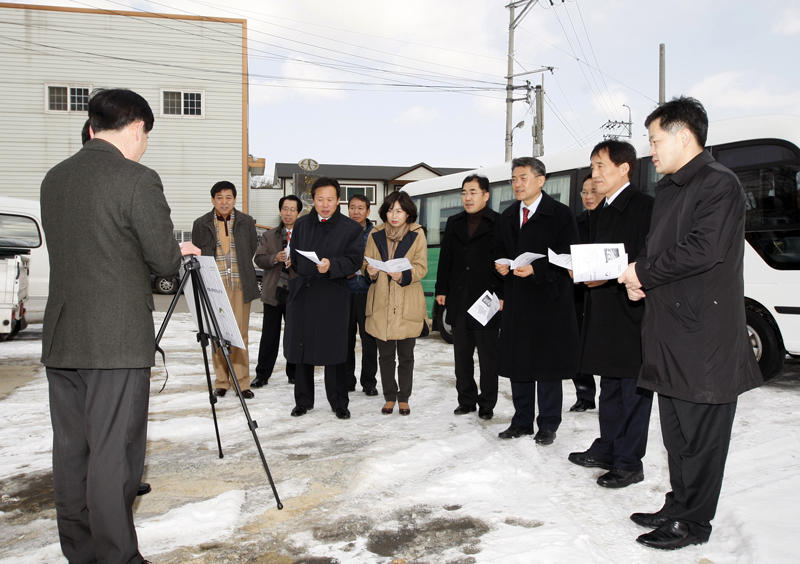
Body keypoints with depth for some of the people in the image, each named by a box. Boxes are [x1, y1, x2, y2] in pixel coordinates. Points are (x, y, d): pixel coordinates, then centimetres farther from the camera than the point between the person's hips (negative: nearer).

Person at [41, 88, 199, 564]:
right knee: (113, 453, 0)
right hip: (117, 341, -7)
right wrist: (178, 253, 13)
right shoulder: (138, 179, -11)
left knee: (71, 451, 14)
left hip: (61, 339, 7)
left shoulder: (54, 178, 11)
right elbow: (164, 261, -12)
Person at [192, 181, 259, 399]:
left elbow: (253, 249, 15)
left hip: (240, 285, 0)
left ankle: (242, 382, 6)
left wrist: (242, 270, 12)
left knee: (240, 334, -1)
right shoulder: (201, 224, 7)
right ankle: (221, 382, 13)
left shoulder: (246, 222, 8)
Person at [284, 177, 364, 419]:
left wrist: (332, 266, -23)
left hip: (332, 297, -4)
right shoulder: (301, 225, 14)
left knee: (334, 352, 0)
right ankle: (303, 400, 23)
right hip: (302, 294, 4)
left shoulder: (351, 228, 1)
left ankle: (339, 403, 13)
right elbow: (294, 257, 19)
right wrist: (303, 276, 10)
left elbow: (354, 260, -8)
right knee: (301, 349, 9)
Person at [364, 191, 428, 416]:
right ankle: (389, 397, 22)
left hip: (407, 305, -2)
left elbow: (421, 267, -5)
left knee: (406, 355, 6)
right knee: (385, 354, 8)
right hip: (381, 303, 2)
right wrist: (370, 271, -16)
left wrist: (404, 275, -24)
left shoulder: (417, 234, 1)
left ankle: (404, 398, 20)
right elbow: (366, 263, 8)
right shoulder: (376, 234, 7)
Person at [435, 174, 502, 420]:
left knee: (488, 356, 4)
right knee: (462, 354, 12)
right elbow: (445, 260, 13)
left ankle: (487, 404, 16)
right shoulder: (454, 223, 12)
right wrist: (441, 290, 8)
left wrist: (502, 296, -10)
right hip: (459, 301, 5)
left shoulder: (499, 223, -4)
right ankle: (466, 400, 24)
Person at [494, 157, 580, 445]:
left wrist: (535, 269, -21)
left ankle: (548, 424, 15)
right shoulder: (507, 216, 14)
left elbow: (567, 257, -10)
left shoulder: (561, 214, -5)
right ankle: (522, 421, 23)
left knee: (548, 363, 2)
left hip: (549, 299, -6)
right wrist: (500, 263, -3)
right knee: (516, 362, 10)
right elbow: (499, 248, 19)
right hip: (516, 299, 6)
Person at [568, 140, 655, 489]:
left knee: (633, 388, 0)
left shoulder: (645, 206, -10)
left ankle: (629, 463, 9)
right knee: (609, 386, 18)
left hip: (633, 310, -9)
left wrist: (609, 276, -21)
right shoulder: (599, 212, 18)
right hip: (603, 312, 9)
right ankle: (607, 449, 30)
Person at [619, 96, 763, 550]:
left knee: (701, 433, 2)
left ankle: (694, 522, 14)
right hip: (671, 329, 9)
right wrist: (641, 279, 2)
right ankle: (678, 507, 30)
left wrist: (643, 272, -13)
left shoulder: (719, 184, -11)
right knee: (677, 432, 17)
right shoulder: (667, 189, 17)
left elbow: (704, 249, -23)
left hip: (704, 333, -9)